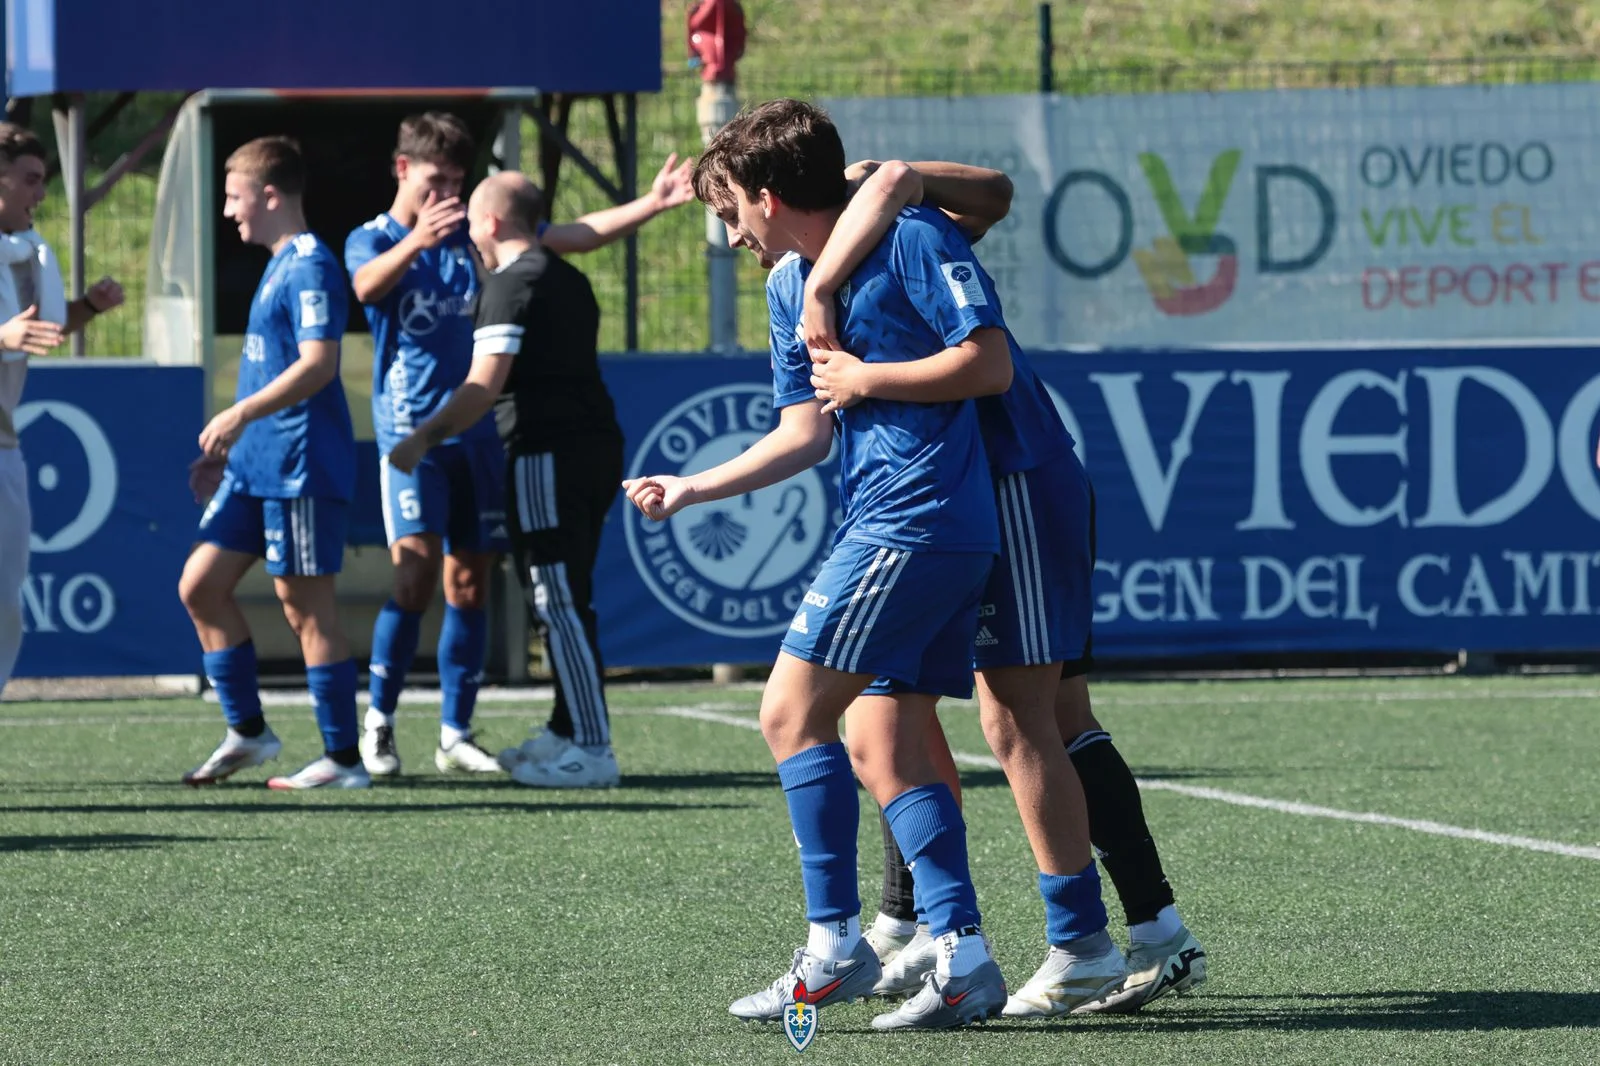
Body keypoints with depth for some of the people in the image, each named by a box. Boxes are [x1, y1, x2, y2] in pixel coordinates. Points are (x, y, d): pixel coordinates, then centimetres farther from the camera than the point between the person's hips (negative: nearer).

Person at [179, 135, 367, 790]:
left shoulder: (311, 267, -14)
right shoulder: (278, 266, 17)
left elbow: (318, 363, -25)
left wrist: (240, 416, -30)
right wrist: (227, 445, 24)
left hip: (301, 467, -10)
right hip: (254, 466, 10)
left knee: (305, 607, -5)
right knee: (200, 584, 8)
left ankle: (343, 759, 2)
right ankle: (247, 732, 17)